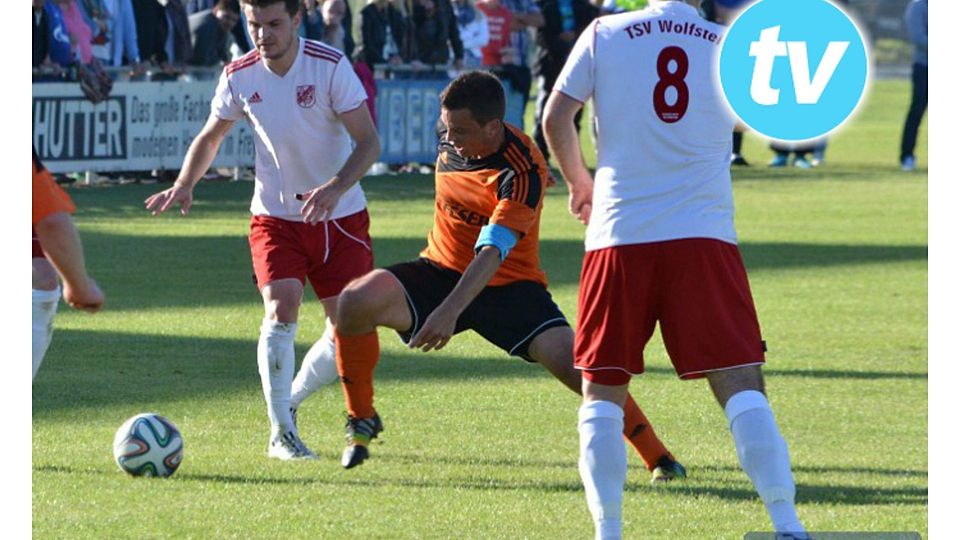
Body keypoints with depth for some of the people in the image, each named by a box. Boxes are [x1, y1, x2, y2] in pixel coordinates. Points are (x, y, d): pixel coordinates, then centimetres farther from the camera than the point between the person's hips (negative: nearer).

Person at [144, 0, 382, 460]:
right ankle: (281, 433, -11)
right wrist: (184, 186, -6)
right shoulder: (239, 76, -6)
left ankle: (290, 400, 25)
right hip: (274, 217, 0)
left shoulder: (331, 66, -15)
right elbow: (210, 136, 11)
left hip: (340, 216, 0)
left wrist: (336, 187, -33)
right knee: (281, 309, -21)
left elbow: (368, 142, -15)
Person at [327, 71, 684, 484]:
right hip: (441, 270, 5)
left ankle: (658, 459, -9)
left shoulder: (522, 171, -24)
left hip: (507, 284, -5)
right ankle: (361, 420, -1)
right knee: (355, 302, -23)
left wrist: (450, 311, -45)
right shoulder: (449, 143, -4)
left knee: (572, 363, -23)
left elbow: (492, 252, -34)